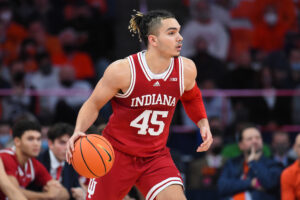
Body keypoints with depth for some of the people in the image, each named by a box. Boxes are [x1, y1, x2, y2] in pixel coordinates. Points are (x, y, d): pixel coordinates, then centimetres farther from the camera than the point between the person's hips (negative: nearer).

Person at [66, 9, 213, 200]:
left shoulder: (186, 69, -7)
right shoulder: (123, 70, -19)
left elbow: (191, 98, 18)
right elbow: (93, 105, -7)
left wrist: (203, 123, 1)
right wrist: (78, 131, -25)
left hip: (156, 155, 3)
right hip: (117, 153, -3)